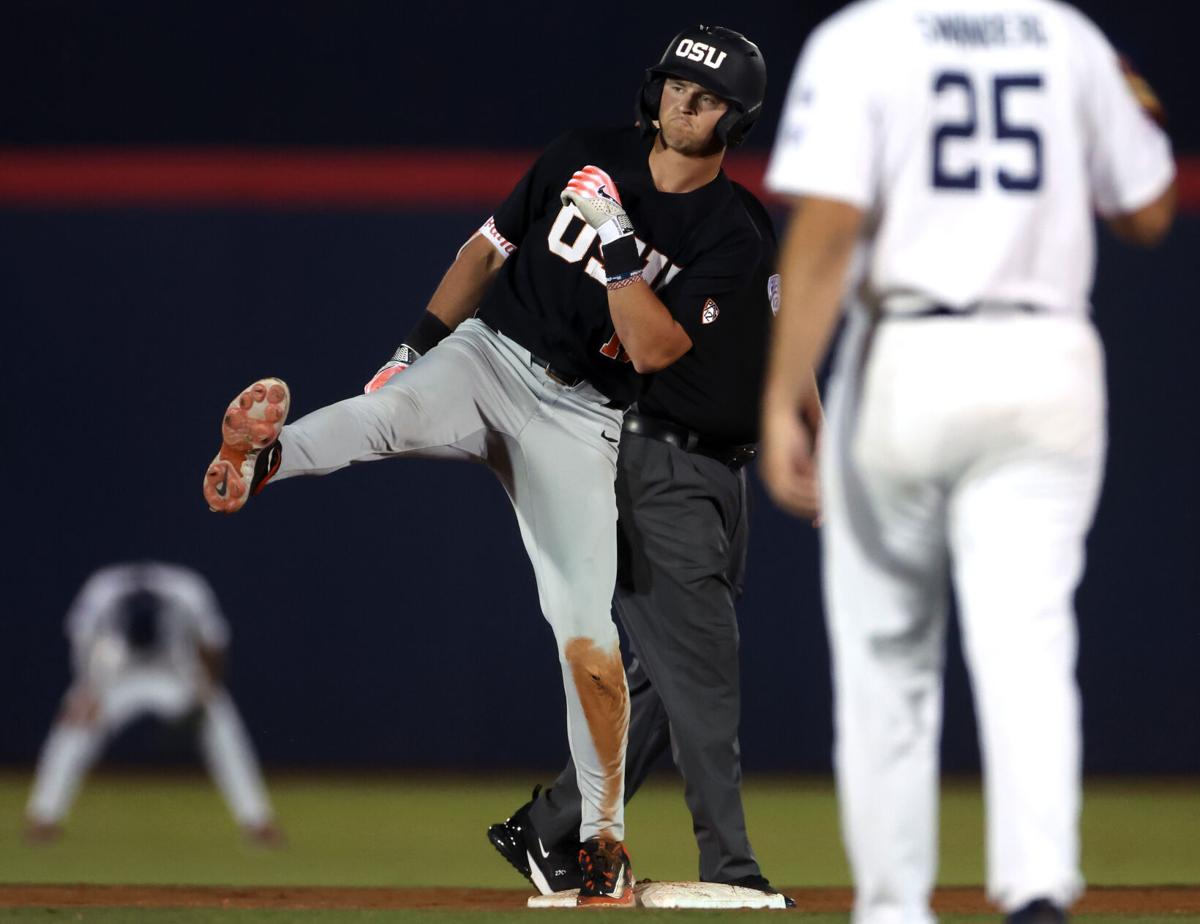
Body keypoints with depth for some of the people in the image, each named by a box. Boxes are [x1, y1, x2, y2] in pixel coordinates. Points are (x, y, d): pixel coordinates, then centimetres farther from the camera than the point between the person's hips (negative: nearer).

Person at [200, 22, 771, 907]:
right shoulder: (588, 155, 6)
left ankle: (605, 837, 2)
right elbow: (489, 247, 15)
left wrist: (617, 238, -22)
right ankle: (258, 460, -62)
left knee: (587, 631, -10)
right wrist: (420, 344, 8)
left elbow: (652, 347, -14)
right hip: (485, 353, 2)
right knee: (383, 412, -35)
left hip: (581, 416, -2)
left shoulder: (729, 236, -3)